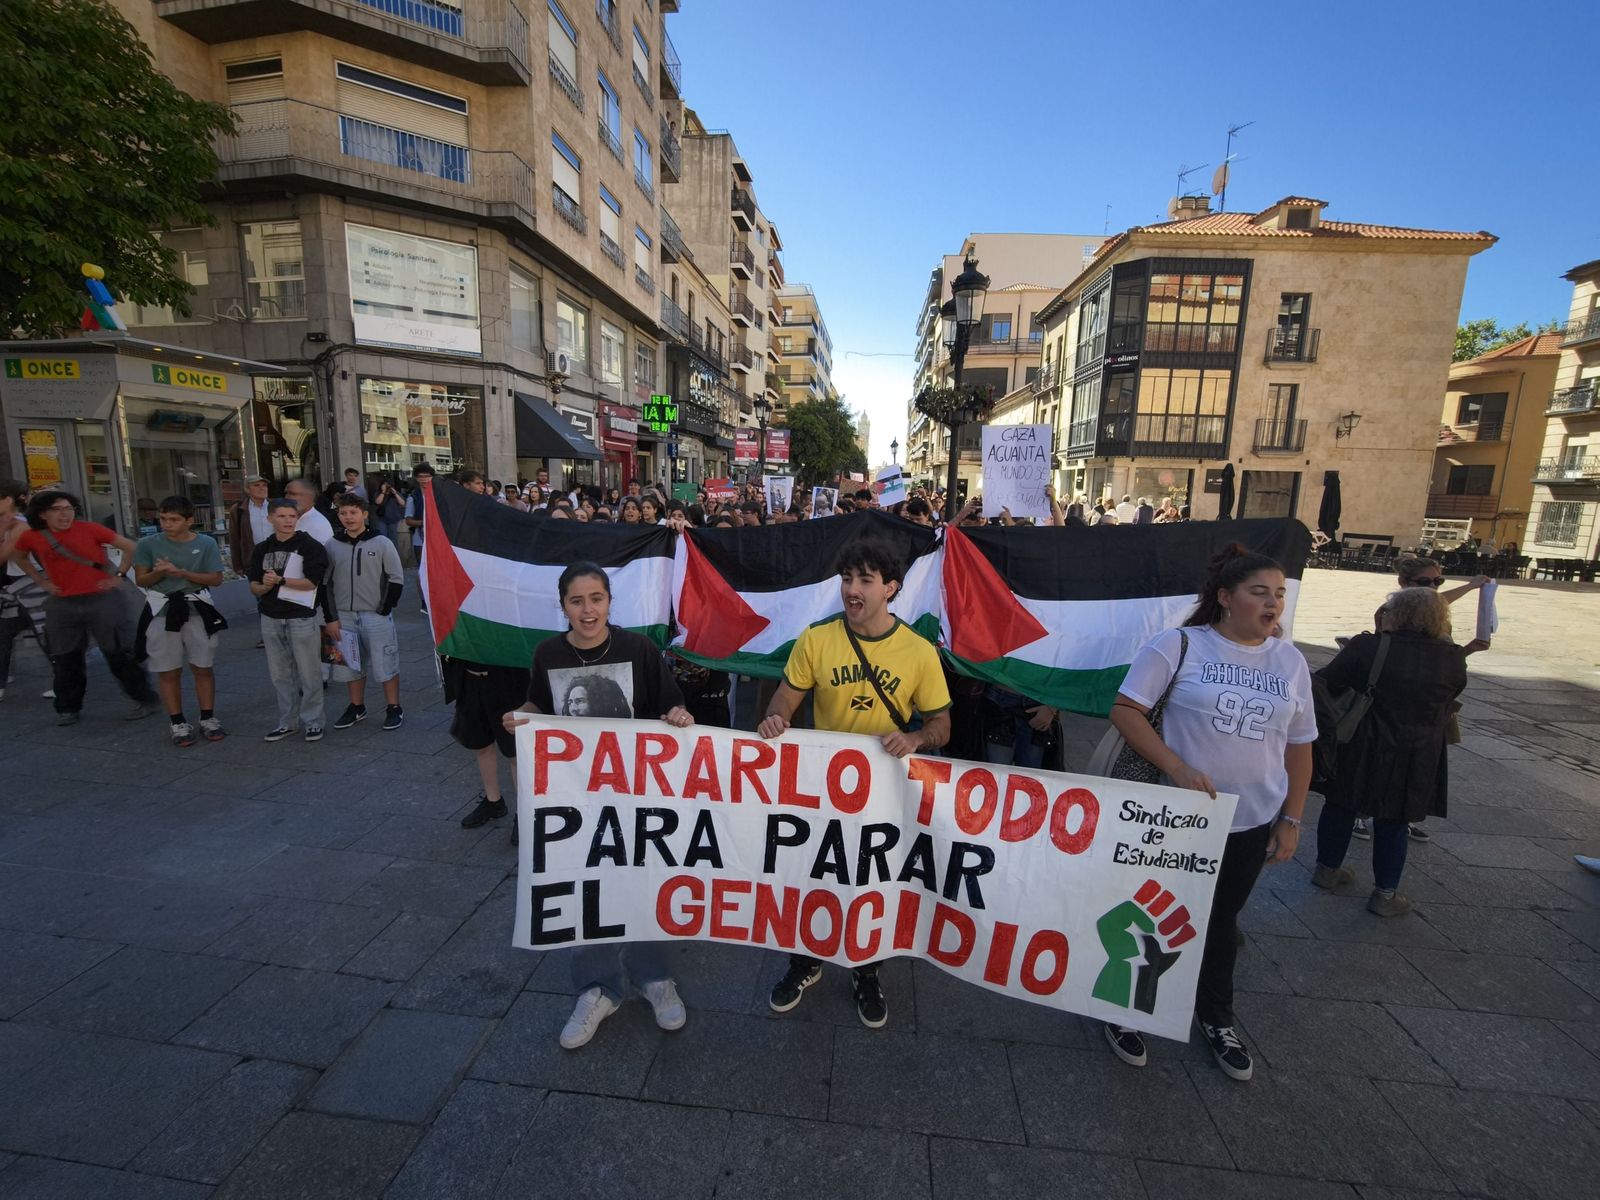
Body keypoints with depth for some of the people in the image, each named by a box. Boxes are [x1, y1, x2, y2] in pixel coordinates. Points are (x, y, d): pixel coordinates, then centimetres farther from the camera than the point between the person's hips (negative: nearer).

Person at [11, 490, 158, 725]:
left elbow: (130, 547, -1)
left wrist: (119, 575, -3)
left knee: (119, 653, 0)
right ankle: (68, 708, 24)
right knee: (65, 659, 11)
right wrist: (41, 581, 12)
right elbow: (17, 556, 24)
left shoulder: (90, 529, -7)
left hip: (102, 600, -4)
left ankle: (144, 699, 10)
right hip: (61, 605, 4)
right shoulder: (31, 536, 3)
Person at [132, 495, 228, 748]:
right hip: (162, 612, 1)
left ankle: (208, 719, 18)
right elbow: (140, 580, 2)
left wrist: (182, 573, -16)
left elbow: (216, 578, -4)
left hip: (197, 611, 0)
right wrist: (158, 573, -18)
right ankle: (178, 724, 15)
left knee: (203, 668, 7)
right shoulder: (148, 544, -1)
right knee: (168, 671, 6)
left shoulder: (206, 544, -2)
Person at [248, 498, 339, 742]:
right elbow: (254, 585, 9)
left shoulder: (311, 546, -7)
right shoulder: (263, 549, 9)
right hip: (271, 619, 5)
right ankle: (286, 722, 24)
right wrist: (264, 587, -12)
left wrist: (280, 580, -17)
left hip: (302, 619, -5)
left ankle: (312, 722, 14)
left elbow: (311, 582, -14)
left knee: (308, 674, 2)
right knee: (279, 675, 13)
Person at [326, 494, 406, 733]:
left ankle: (394, 709, 12)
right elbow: (326, 580, 10)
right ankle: (356, 707, 28)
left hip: (376, 615, -4)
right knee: (349, 663, 13)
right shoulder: (332, 545, 4)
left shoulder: (381, 543, -4)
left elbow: (396, 579, -4)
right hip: (344, 616, 4)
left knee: (385, 663, 0)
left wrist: (385, 609, -9)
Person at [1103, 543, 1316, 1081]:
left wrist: (1291, 820, 7)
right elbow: (1125, 709, -17)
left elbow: (1299, 746, 8)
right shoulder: (1179, 645, -13)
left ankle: (1216, 1016, 45)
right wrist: (1177, 768, -24)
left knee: (1222, 922, 22)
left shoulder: (1289, 660, 1)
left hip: (1253, 823, 4)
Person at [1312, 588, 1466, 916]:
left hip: (1360, 751, -1)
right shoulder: (1453, 659, -7)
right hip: (1413, 761, 1)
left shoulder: (1366, 647, -16)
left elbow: (1324, 684, -13)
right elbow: (1448, 699, 10)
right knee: (1393, 822, 13)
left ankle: (1327, 869, 31)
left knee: (1341, 806, 16)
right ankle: (1385, 893, 23)